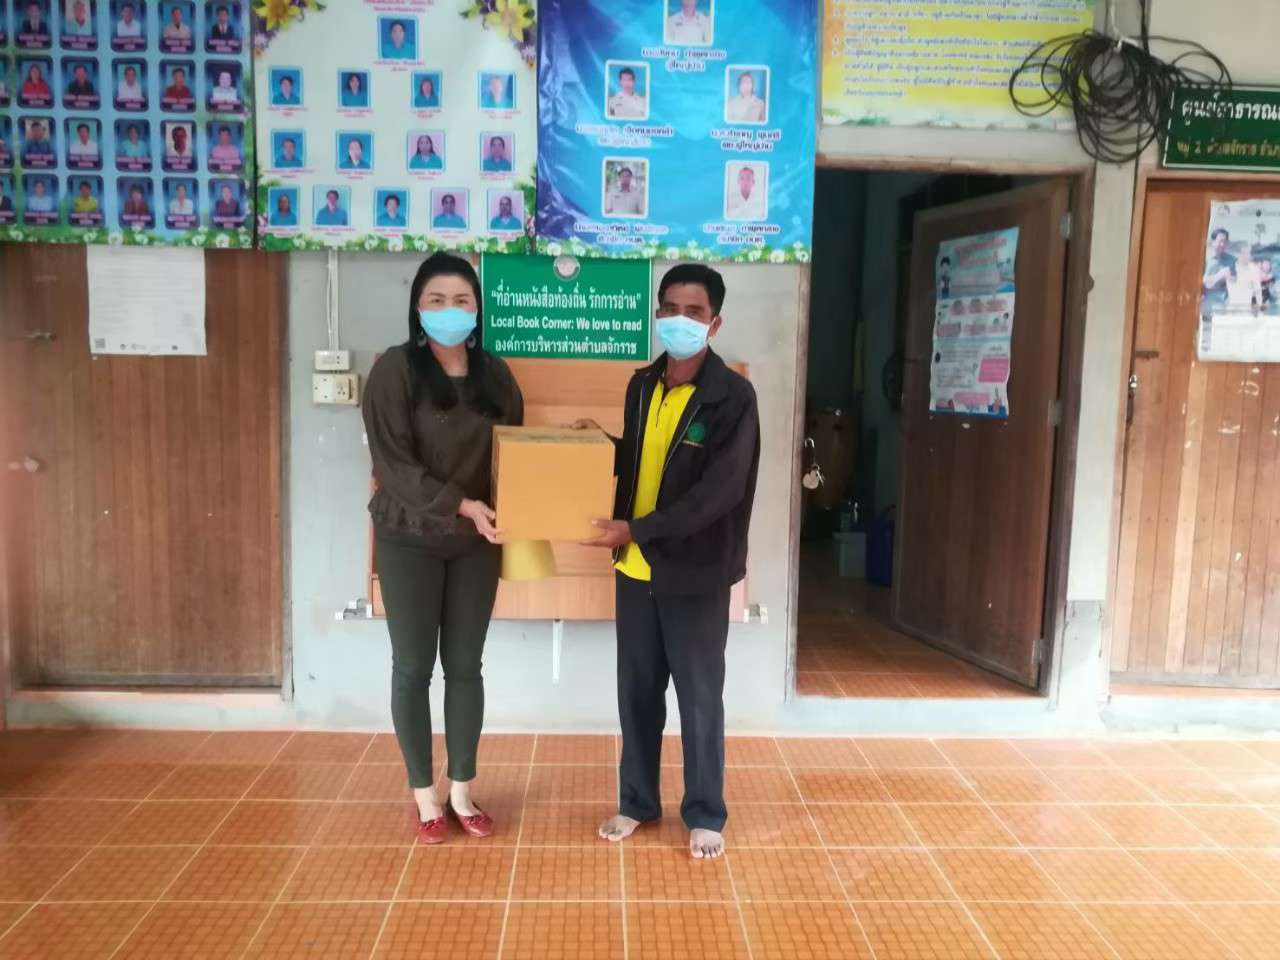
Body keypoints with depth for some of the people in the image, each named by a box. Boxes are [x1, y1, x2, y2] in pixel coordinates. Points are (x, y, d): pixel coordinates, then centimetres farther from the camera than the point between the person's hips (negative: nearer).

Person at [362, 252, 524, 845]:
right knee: (413, 667, 6)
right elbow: (391, 463, -16)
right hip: (409, 540, -3)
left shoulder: (494, 374, 5)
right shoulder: (394, 369, -9)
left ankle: (462, 791, 25)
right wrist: (461, 504, -24)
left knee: (465, 665, 10)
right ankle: (424, 796, 22)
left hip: (476, 543, 3)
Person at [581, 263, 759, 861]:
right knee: (637, 692, 15)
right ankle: (637, 802, 33)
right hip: (636, 568, 5)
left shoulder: (732, 396, -13)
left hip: (694, 572, -5)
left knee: (699, 697, 9)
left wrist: (636, 528, -24)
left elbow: (719, 491, -21)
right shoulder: (642, 385, 6)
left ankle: (705, 815, 27)